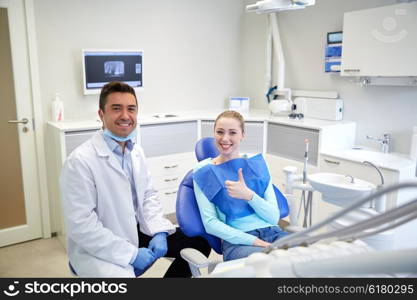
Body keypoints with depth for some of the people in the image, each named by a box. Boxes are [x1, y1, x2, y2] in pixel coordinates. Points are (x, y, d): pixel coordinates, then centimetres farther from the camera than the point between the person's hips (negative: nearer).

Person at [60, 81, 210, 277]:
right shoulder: (80, 161, -19)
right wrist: (131, 254, -21)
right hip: (99, 249, -7)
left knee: (199, 243, 5)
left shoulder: (136, 151, 3)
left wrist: (159, 232, -6)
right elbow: (81, 226, -21)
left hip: (136, 232, 7)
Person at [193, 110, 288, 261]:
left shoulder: (257, 163, 11)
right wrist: (255, 241, -14)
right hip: (237, 240, -4)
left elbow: (274, 217, 5)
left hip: (272, 232, 4)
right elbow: (210, 223, -3)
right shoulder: (204, 170, 4)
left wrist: (248, 195, -15)